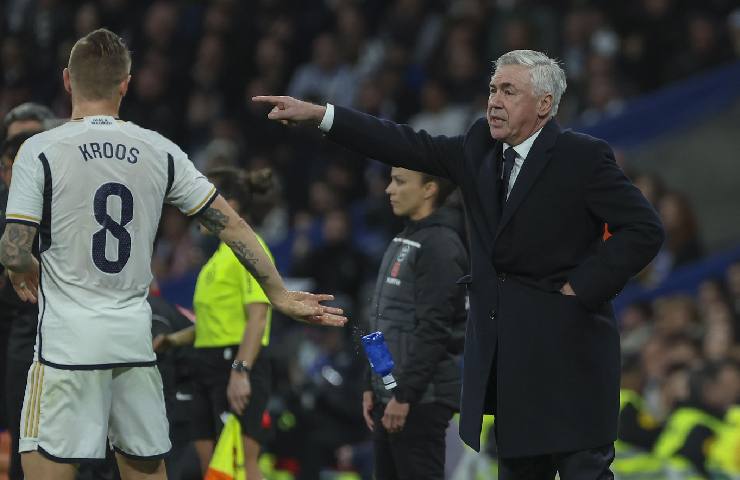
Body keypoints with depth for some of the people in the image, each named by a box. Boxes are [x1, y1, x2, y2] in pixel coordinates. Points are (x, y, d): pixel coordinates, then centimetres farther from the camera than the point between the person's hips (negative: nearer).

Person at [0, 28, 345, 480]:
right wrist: (279, 294, 17)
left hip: (69, 341, -4)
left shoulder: (40, 150, -6)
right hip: (135, 339, 4)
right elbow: (231, 225, 8)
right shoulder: (159, 151, 5)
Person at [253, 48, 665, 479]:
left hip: (568, 351, -7)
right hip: (508, 357, 7)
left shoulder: (583, 157, -9)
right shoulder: (480, 148, 9)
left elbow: (644, 229, -12)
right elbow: (409, 147, 5)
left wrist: (579, 289, -14)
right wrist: (318, 115, -2)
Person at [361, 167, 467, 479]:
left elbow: (434, 331, -19)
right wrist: (372, 386, 17)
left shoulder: (440, 245, -13)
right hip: (390, 394, 10)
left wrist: (405, 395, -20)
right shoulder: (403, 241, 18)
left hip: (421, 398, -10)